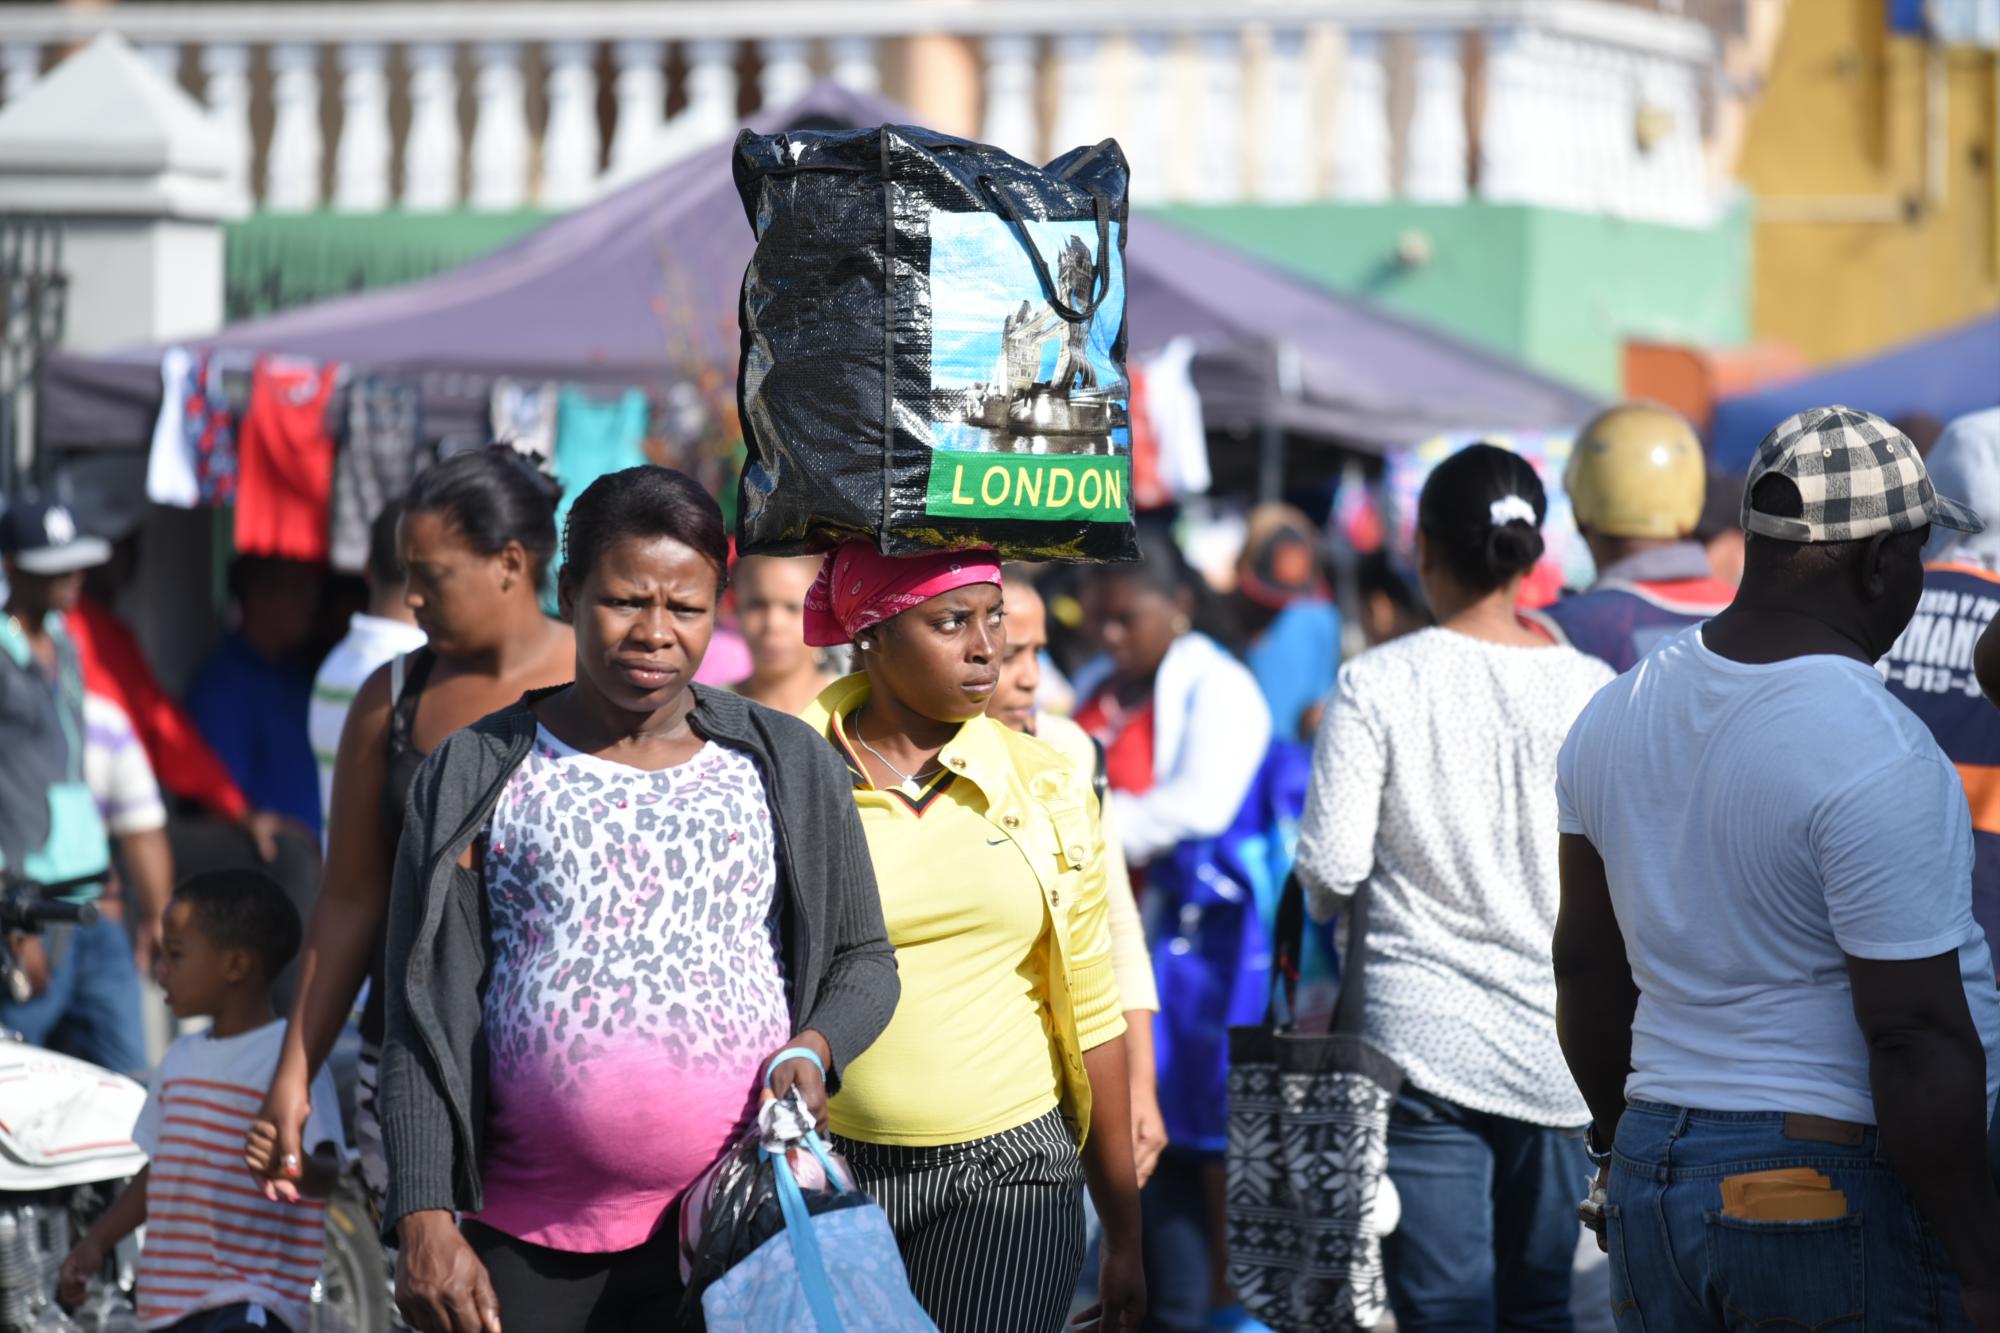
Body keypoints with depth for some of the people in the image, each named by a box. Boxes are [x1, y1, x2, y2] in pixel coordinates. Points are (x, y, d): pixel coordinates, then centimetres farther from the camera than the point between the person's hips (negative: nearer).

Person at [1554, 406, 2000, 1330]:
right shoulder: (1878, 757, -18)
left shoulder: (1617, 715, 6)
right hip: (1847, 1205, -8)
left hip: (1658, 1181, 8)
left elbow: (1588, 968, 14)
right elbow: (1917, 1042, -19)